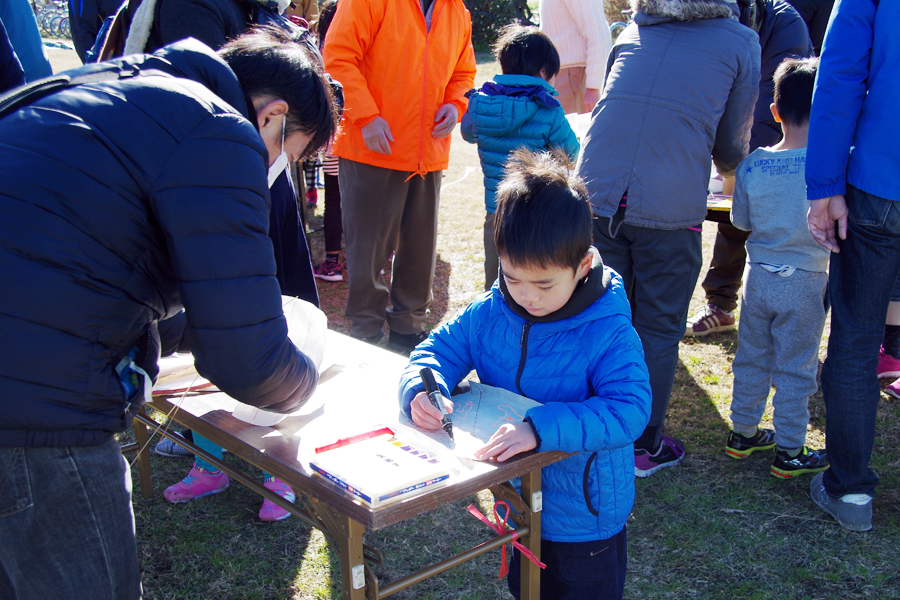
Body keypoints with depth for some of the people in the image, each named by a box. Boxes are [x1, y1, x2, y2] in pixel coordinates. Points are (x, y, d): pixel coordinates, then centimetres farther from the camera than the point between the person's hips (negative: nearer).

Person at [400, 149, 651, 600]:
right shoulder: (490, 313, -11)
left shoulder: (609, 332, -27)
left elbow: (629, 410, -36)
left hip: (586, 517, -5)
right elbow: (439, 348, -3)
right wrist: (421, 390, -26)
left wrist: (540, 428, -48)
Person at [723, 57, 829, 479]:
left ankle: (743, 433, 31)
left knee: (752, 358, 18)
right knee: (796, 369, 9)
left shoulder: (752, 165, -8)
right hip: (806, 282, -3)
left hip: (760, 277, 3)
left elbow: (741, 221, 3)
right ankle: (789, 452, 20)